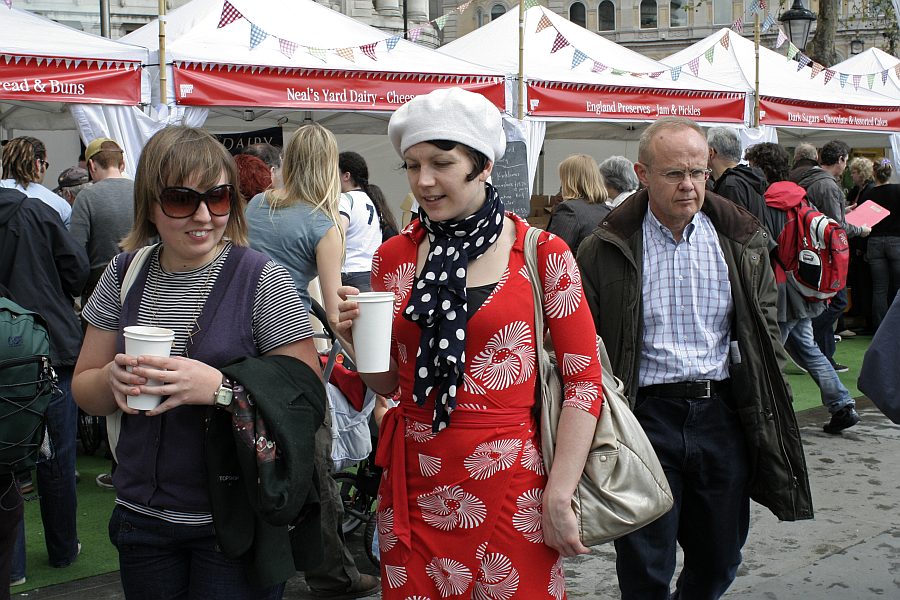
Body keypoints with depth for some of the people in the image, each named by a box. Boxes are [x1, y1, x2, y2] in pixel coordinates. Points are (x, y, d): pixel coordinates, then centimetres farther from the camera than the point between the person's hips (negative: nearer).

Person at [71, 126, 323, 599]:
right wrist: (113, 379, -12)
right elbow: (84, 391, 10)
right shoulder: (124, 275, 3)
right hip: (141, 518, 4)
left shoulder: (262, 280, -11)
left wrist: (221, 387, -27)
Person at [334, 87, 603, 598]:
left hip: (509, 490, -3)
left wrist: (559, 497, -10)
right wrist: (356, 339, -8)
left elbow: (584, 380, -5)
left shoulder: (543, 254, -5)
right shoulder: (394, 257, 5)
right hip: (413, 483, 3)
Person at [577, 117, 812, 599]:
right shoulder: (607, 250, -3)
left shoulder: (741, 243, 6)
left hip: (724, 414, 3)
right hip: (646, 415, -3)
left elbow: (765, 336, 12)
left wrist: (769, 417, 7)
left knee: (719, 561, 16)